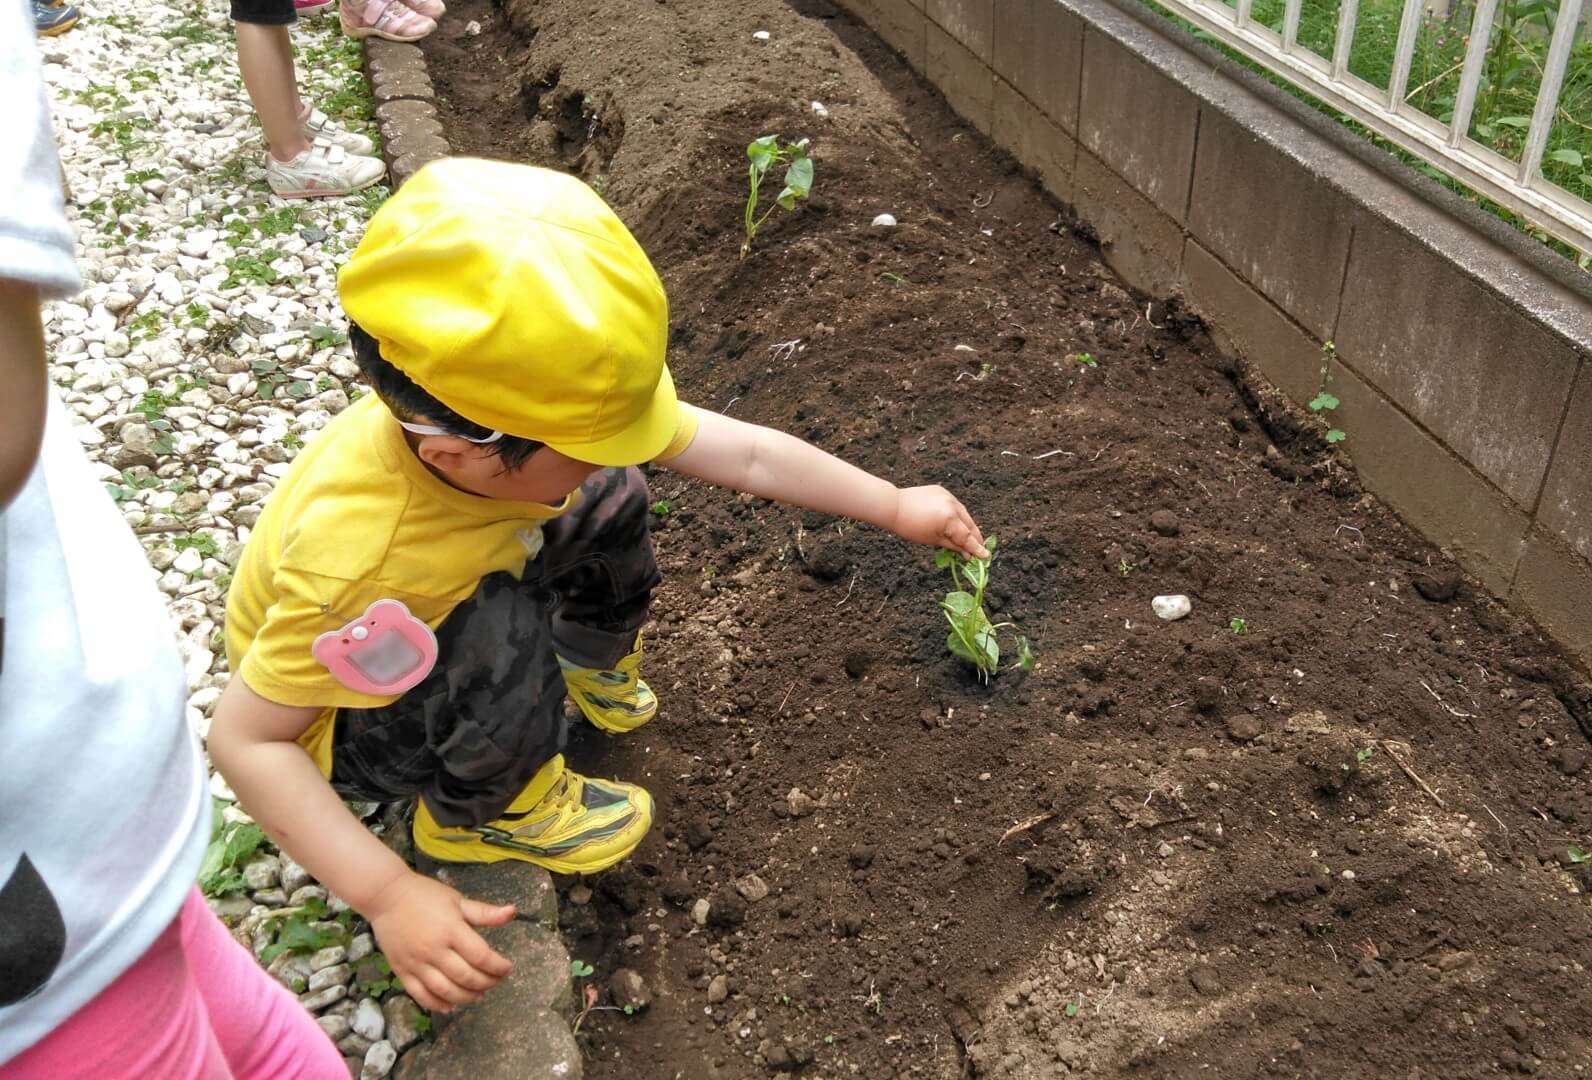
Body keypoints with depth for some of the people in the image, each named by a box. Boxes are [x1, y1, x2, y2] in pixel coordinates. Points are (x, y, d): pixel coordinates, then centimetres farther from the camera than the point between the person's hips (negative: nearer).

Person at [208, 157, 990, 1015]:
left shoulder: (529, 399, -27)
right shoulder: (354, 555, -44)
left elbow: (746, 454, -18)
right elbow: (245, 739, -33)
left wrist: (895, 507, -11)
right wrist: (388, 897, -39)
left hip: (437, 611, 6)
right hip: (339, 723, -6)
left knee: (610, 503, -9)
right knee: (502, 632, -35)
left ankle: (591, 671, 17)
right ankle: (487, 811, -6)